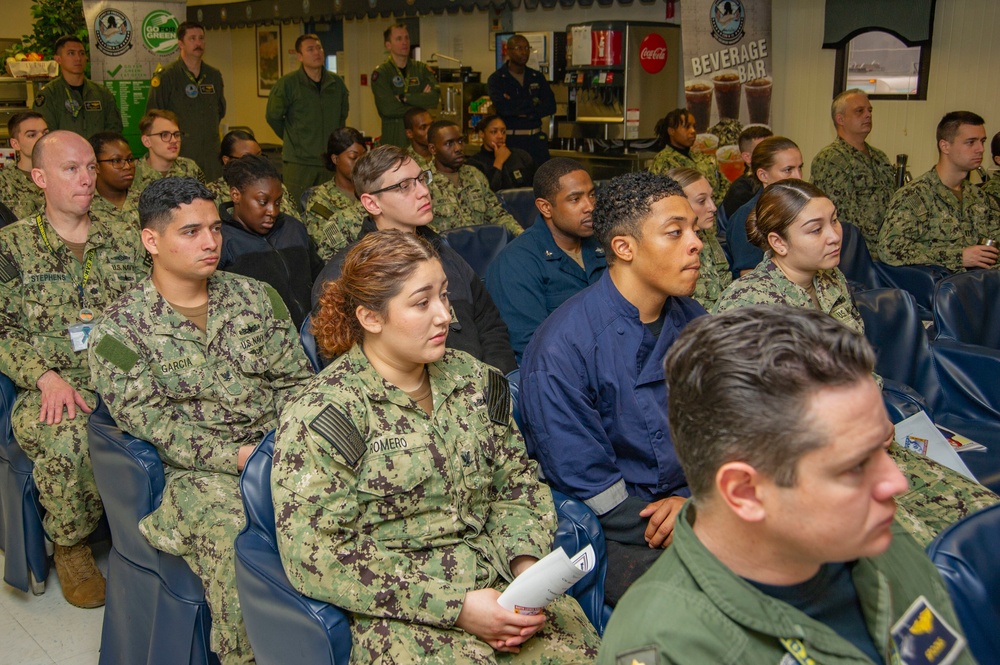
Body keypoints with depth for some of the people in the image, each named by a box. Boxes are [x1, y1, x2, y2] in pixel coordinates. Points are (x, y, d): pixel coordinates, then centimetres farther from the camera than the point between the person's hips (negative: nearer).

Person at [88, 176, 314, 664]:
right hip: (196, 471, -3)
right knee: (234, 537, -34)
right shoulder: (120, 331, -1)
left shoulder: (256, 297, 11)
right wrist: (239, 456, -17)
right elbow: (154, 425, -8)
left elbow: (295, 380, 10)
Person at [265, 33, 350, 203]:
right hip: (298, 162, -4)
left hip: (331, 160, 4)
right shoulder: (287, 84, -6)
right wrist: (292, 140, 10)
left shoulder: (337, 83, 8)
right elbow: (273, 117, 3)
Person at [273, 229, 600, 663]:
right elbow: (315, 555, -14)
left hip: (501, 582, 4)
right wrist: (454, 605, -17)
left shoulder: (472, 379, 8)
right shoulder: (323, 415, -10)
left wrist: (527, 564, -6)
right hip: (399, 614, -4)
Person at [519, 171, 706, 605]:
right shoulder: (563, 347, -17)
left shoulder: (692, 321, 4)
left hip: (693, 505, 6)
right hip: (611, 533, -6)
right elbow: (584, 479, -13)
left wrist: (693, 500, -8)